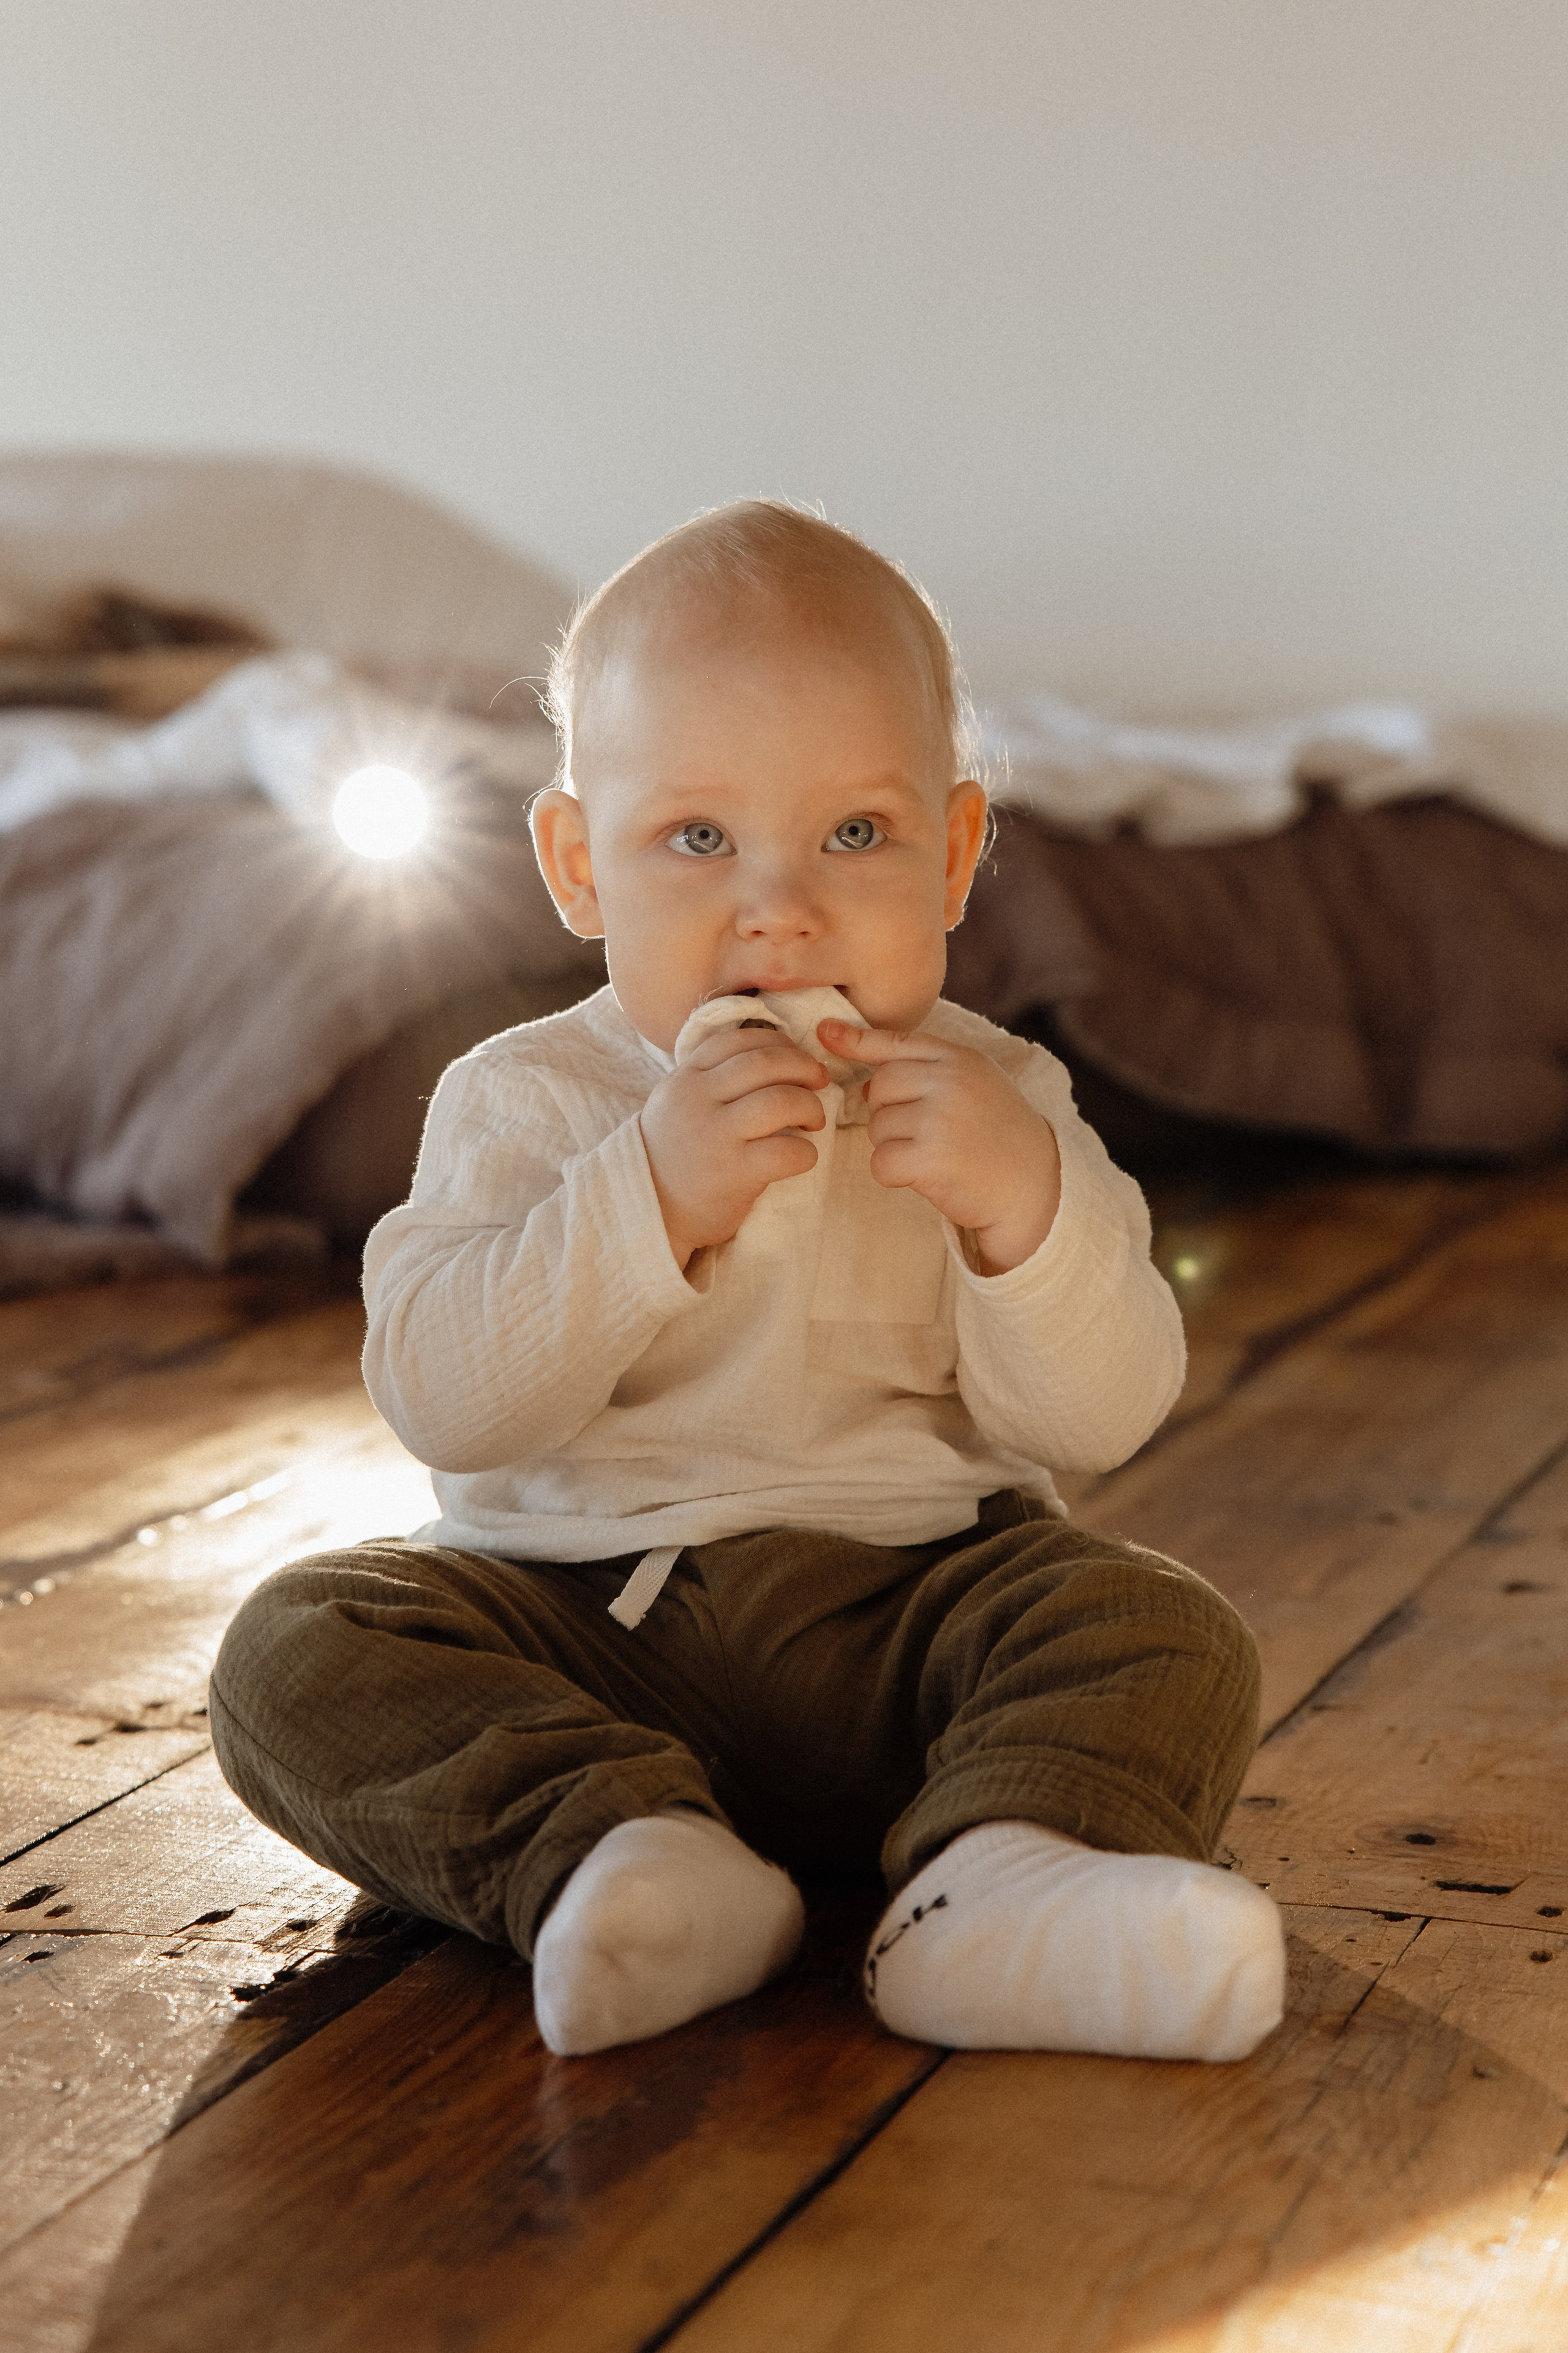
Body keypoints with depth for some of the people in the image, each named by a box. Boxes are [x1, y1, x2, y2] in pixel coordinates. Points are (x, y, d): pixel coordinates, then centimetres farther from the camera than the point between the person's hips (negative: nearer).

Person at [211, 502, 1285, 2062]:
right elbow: (441, 1401, -16)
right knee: (298, 1650, -21)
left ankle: (1001, 1892, -42)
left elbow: (1102, 1419, -6)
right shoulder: (524, 1103, -1)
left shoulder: (991, 1102, 2)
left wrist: (1021, 1203, -24)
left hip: (913, 1619, 1)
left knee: (1170, 1638, -22)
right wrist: (652, 1193, -27)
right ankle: (610, 1851, -37)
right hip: (577, 1624, 0)